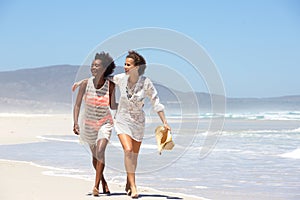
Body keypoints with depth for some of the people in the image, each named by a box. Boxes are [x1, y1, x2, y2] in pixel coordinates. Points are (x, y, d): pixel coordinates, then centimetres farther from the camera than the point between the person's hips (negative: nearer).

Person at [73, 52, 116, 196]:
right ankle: (103, 182, 40)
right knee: (95, 155, 16)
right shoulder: (85, 84, -16)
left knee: (100, 152, -23)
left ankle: (96, 186, -20)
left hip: (105, 123, -2)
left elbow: (112, 106, -3)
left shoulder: (110, 85, -15)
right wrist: (75, 123, -21)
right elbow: (77, 105, -10)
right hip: (88, 124, 2)